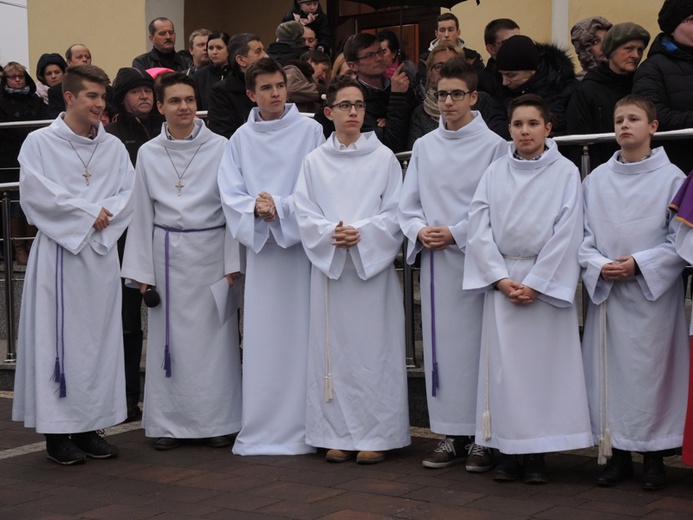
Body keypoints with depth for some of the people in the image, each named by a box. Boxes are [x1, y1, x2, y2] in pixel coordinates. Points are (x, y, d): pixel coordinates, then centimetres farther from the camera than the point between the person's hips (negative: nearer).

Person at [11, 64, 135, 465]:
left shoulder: (114, 147, 10)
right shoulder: (40, 143, -2)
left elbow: (129, 194, 4)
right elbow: (37, 193, -12)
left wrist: (103, 214, -14)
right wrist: (88, 212, -12)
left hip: (102, 253, 4)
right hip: (58, 254, -4)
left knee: (99, 337, 6)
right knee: (57, 337, -3)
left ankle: (91, 426, 14)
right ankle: (57, 431, 4)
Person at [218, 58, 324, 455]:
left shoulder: (309, 131, 0)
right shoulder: (241, 140, 9)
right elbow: (231, 195, 3)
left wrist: (278, 207, -16)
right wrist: (256, 209, -16)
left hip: (300, 244, -3)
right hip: (259, 246, 3)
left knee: (299, 334, -1)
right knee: (261, 339, 4)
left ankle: (300, 428, 6)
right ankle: (261, 430, 11)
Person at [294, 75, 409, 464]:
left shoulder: (383, 158, 2)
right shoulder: (315, 161, 8)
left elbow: (395, 214, -2)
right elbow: (305, 215, 4)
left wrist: (361, 234, -16)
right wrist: (331, 233, -15)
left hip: (373, 264, -2)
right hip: (328, 264, 2)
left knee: (373, 348, -1)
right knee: (334, 349, 4)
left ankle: (376, 435, 6)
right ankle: (338, 434, 12)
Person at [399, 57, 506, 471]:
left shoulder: (493, 145, -2)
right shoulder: (424, 146, 13)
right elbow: (408, 204, 14)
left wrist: (456, 233, -13)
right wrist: (420, 230, -5)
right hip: (434, 259, 5)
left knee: (477, 341, -3)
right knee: (441, 344, 6)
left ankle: (482, 436, 5)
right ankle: (452, 434, 15)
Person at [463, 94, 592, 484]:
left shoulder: (566, 173, 0)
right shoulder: (495, 173, 8)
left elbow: (567, 234, -5)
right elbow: (479, 229, 4)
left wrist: (535, 283, -10)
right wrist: (501, 278, -7)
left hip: (548, 282, -2)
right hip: (502, 280, 2)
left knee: (544, 362, -3)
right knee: (504, 365, 1)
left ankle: (538, 452, 5)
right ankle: (509, 450, 9)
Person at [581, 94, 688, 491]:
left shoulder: (671, 177, -1)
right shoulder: (597, 179, 9)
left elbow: (680, 239, -4)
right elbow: (584, 234, 9)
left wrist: (639, 263, -14)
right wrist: (598, 264, -9)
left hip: (654, 291, -3)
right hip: (606, 291, 3)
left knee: (653, 368, -2)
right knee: (610, 370, 5)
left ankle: (654, 456, 9)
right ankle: (618, 453, 16)